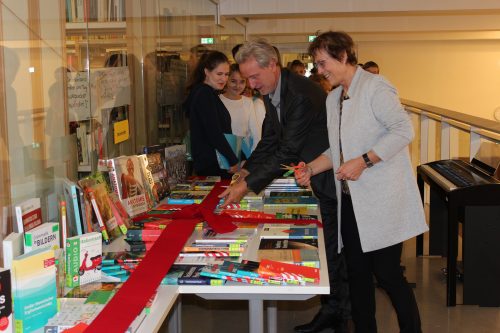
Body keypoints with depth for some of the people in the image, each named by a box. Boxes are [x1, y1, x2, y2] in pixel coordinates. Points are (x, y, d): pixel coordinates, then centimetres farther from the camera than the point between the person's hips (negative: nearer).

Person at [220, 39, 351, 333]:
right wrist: (245, 173, -3)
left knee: (335, 248, 0)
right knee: (326, 246, 14)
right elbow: (269, 141, 9)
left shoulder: (302, 94, -27)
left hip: (332, 176, -9)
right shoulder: (272, 92, 4)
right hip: (318, 179, 9)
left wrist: (248, 186, -27)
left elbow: (288, 152, -28)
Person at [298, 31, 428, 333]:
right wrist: (311, 169, 3)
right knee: (357, 271, 13)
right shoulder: (334, 98, 16)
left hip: (381, 201, -8)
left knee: (387, 272, -4)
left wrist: (363, 161, -22)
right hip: (351, 200, 8)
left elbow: (404, 129, -20)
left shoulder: (374, 87, -10)